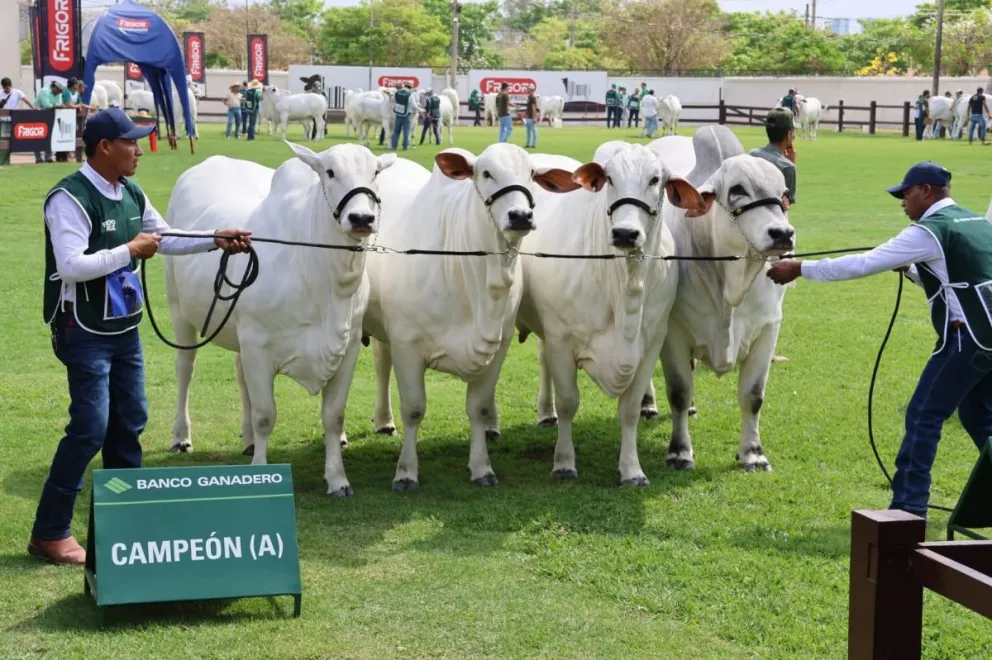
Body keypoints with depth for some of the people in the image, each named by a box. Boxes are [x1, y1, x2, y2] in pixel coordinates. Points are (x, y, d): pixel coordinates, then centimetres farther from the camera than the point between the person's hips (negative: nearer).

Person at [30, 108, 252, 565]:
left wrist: (216, 239, 7)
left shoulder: (131, 194, 6)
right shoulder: (69, 198, -20)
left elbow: (166, 239, 19)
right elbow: (71, 266, -29)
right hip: (85, 333, -8)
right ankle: (49, 532, 1)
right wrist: (131, 250, -22)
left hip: (125, 327, 8)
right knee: (91, 427, -9)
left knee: (130, 419, 14)